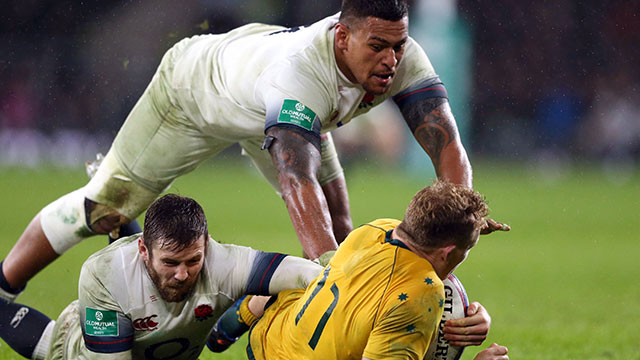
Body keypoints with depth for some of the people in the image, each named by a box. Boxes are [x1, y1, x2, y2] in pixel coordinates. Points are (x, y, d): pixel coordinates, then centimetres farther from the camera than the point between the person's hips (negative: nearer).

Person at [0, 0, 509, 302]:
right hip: (194, 84, -6)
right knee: (104, 207, 1)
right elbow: (298, 181, -60)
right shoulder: (300, 71, -51)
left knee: (338, 227, -1)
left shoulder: (404, 60, -33)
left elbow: (446, 142, -35)